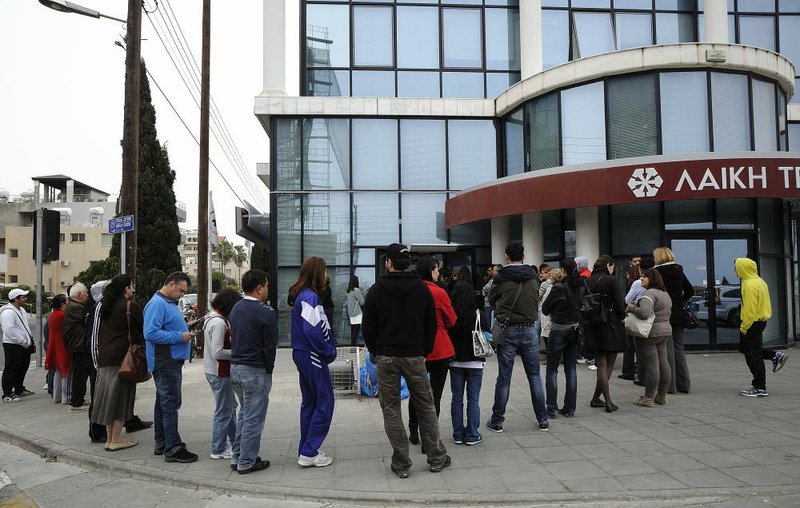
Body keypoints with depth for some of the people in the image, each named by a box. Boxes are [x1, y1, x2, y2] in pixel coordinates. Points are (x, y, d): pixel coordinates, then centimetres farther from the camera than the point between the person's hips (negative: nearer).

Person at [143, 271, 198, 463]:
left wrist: (185, 330, 9)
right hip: (166, 363, -11)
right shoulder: (157, 304, -16)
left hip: (171, 361, 11)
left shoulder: (170, 303, 16)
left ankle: (162, 443, 26)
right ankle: (173, 448, -4)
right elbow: (151, 333, -25)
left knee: (163, 403, 16)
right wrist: (180, 336, -22)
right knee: (171, 404, -8)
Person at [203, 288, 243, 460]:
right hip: (220, 373, -10)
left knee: (230, 406, 23)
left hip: (213, 370, 10)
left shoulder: (211, 317, 9)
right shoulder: (219, 323, -23)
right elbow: (217, 353, -27)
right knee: (223, 412, 3)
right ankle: (219, 450, 15)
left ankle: (233, 441, 36)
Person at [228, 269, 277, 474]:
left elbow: (233, 337, 12)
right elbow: (270, 347, -14)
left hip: (235, 368, 9)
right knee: (253, 418, 3)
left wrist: (238, 359, 14)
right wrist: (268, 369, 0)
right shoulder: (266, 313, -18)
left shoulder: (236, 309, 8)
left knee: (244, 414, 21)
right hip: (255, 371, -8)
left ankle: (237, 457, 27)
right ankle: (246, 462, 12)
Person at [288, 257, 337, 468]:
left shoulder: (302, 295, 12)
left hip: (303, 355, 10)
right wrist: (329, 351, -13)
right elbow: (312, 330, -24)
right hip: (313, 356, -10)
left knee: (310, 401, 17)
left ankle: (305, 450, 25)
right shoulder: (310, 297, -18)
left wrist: (328, 348, 9)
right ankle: (309, 453, 2)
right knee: (325, 403, -2)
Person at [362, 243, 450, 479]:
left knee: (391, 409, 6)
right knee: (426, 406, 12)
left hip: (386, 356, -1)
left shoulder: (376, 290, -3)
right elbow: (431, 325, 5)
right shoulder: (422, 289, 2)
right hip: (415, 356, 2)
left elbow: (368, 327, -1)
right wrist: (425, 352, 13)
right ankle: (436, 458, 18)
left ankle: (401, 463, 9)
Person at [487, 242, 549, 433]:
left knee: (504, 378, 3)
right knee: (534, 376, 11)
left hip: (508, 331, -3)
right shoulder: (533, 277, 2)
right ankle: (542, 420, 16)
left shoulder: (501, 277, -9)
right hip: (528, 329, 3)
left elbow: (491, 300, 6)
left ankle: (497, 421, 11)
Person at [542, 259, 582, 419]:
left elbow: (545, 309, -8)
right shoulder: (580, 288, 3)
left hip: (559, 330, -6)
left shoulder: (559, 287, -15)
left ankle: (552, 408, 3)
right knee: (571, 370, 10)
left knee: (552, 370, 4)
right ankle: (570, 408, 13)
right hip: (575, 331, 6)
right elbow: (580, 307, 13)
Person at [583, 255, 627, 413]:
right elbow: (620, 305, -13)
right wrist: (621, 317, 5)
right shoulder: (611, 280, -10)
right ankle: (596, 398, 6)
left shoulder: (586, 282, 5)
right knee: (609, 364, 6)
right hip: (610, 327, -5)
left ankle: (602, 400, 8)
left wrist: (586, 323, 14)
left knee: (601, 364, 9)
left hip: (592, 328, 5)